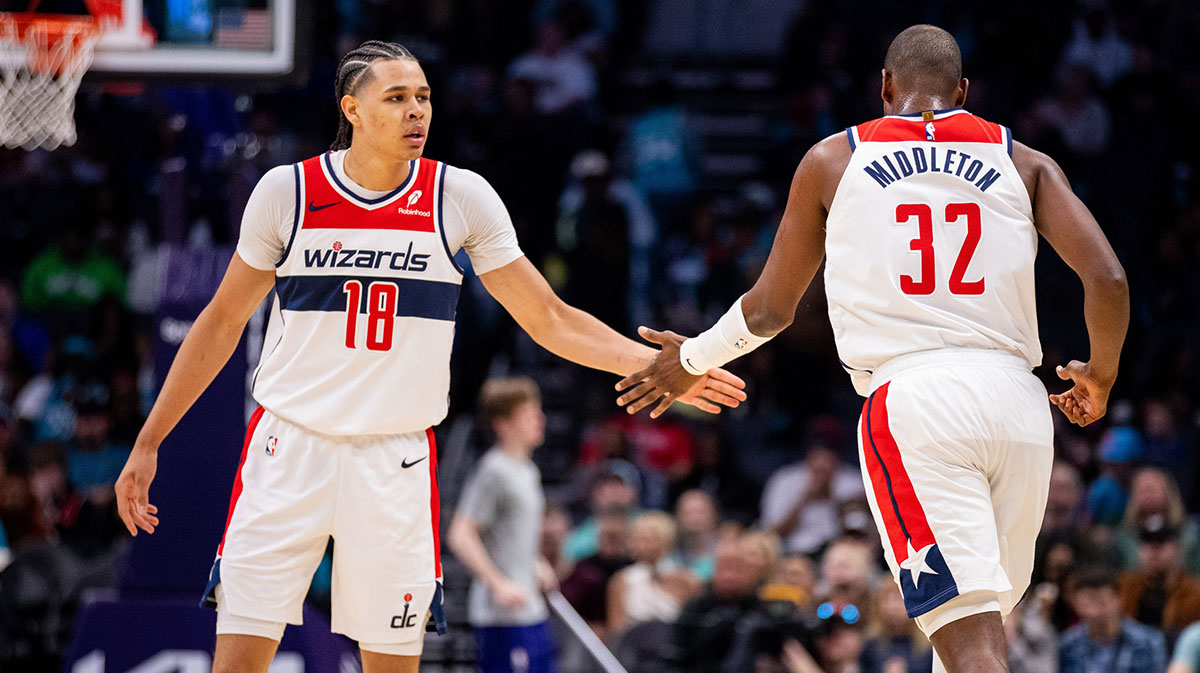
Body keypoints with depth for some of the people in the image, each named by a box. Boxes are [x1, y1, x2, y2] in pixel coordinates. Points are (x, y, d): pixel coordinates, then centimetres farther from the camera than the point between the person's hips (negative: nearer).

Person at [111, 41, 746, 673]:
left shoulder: (460, 198, -2)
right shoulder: (287, 191, -3)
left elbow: (549, 319, 3)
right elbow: (222, 322, 7)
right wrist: (147, 443, 6)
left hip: (396, 461, 1)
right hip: (289, 451, -1)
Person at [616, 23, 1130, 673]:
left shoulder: (831, 161, 12)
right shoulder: (1026, 164, 15)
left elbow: (770, 309, 19)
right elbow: (1107, 280, 3)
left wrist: (692, 360, 38)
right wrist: (1100, 377, 21)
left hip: (911, 401, -3)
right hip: (1017, 399, 3)